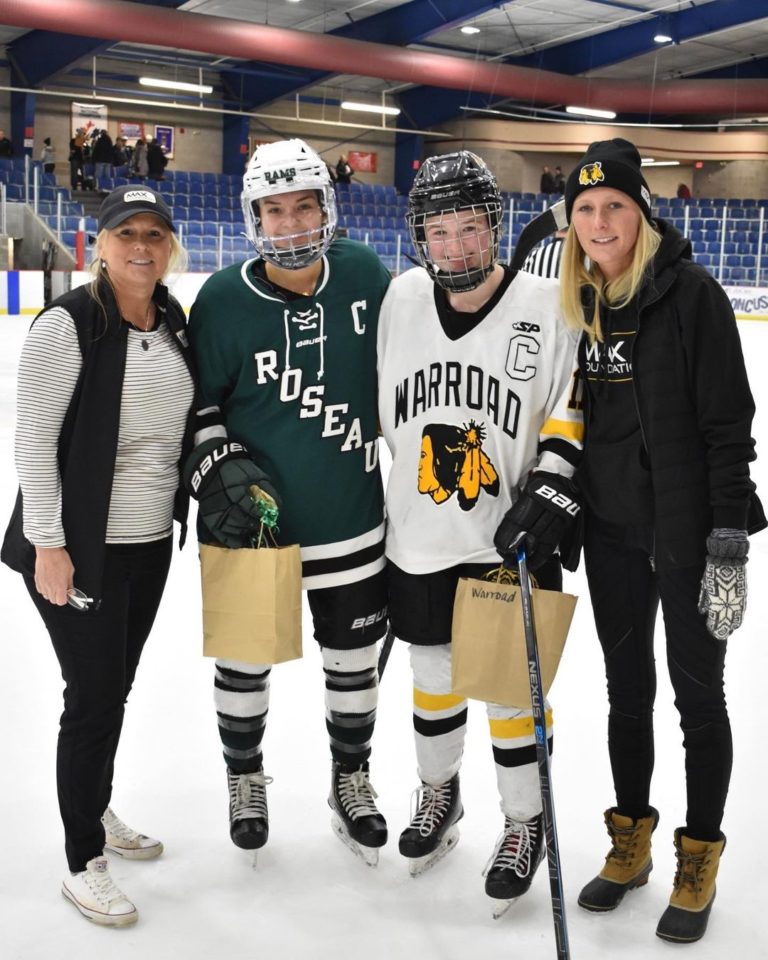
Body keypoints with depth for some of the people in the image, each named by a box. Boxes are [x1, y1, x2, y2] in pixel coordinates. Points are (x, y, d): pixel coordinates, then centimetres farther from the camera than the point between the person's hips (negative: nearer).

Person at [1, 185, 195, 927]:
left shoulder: (174, 323, 7)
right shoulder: (69, 322, -14)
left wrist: (198, 497, 13)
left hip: (149, 541, 7)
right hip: (80, 546, -7)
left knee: (115, 686, 19)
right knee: (94, 696, 0)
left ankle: (97, 812, 40)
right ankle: (83, 865, 16)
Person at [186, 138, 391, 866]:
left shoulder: (366, 277, -5)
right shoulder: (223, 300, -12)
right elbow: (196, 398, -2)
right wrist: (217, 469, -15)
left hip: (351, 517, 2)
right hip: (251, 517, -1)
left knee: (353, 655, 15)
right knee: (246, 655, 14)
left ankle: (351, 779, 39)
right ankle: (245, 777, 40)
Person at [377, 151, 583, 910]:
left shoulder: (542, 305, -11)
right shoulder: (403, 298, -1)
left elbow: (577, 405, -7)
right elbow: (381, 403, 10)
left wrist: (550, 491, -16)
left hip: (508, 541, -3)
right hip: (418, 540, 3)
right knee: (432, 674, 18)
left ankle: (524, 824, 28)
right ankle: (437, 792, 43)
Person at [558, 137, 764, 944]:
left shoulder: (690, 293, -12)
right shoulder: (579, 304, 5)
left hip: (686, 529, -5)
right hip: (610, 530, 5)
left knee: (696, 693, 9)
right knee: (626, 689, 16)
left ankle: (698, 859, 26)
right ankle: (630, 841, 34)